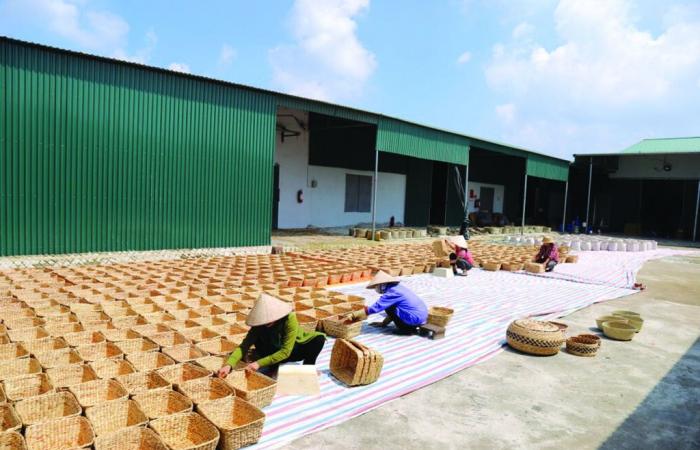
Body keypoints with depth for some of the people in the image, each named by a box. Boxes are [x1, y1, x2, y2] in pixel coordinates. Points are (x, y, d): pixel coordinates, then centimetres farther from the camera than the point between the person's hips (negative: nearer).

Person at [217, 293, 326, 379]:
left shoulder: (290, 319, -34)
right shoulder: (259, 323, -23)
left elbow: (285, 351, -35)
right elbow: (244, 345, -29)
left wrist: (259, 363, -41)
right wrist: (229, 365, -46)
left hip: (294, 349, -2)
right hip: (276, 352, 2)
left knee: (319, 338, -32)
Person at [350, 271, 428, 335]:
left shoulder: (391, 293, -15)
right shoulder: (398, 288, 13)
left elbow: (375, 307, -18)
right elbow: (393, 311, 23)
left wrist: (355, 315, -11)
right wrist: (384, 323, 24)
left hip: (415, 319, -9)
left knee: (389, 307, -5)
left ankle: (407, 329, 0)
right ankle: (411, 327, 12)